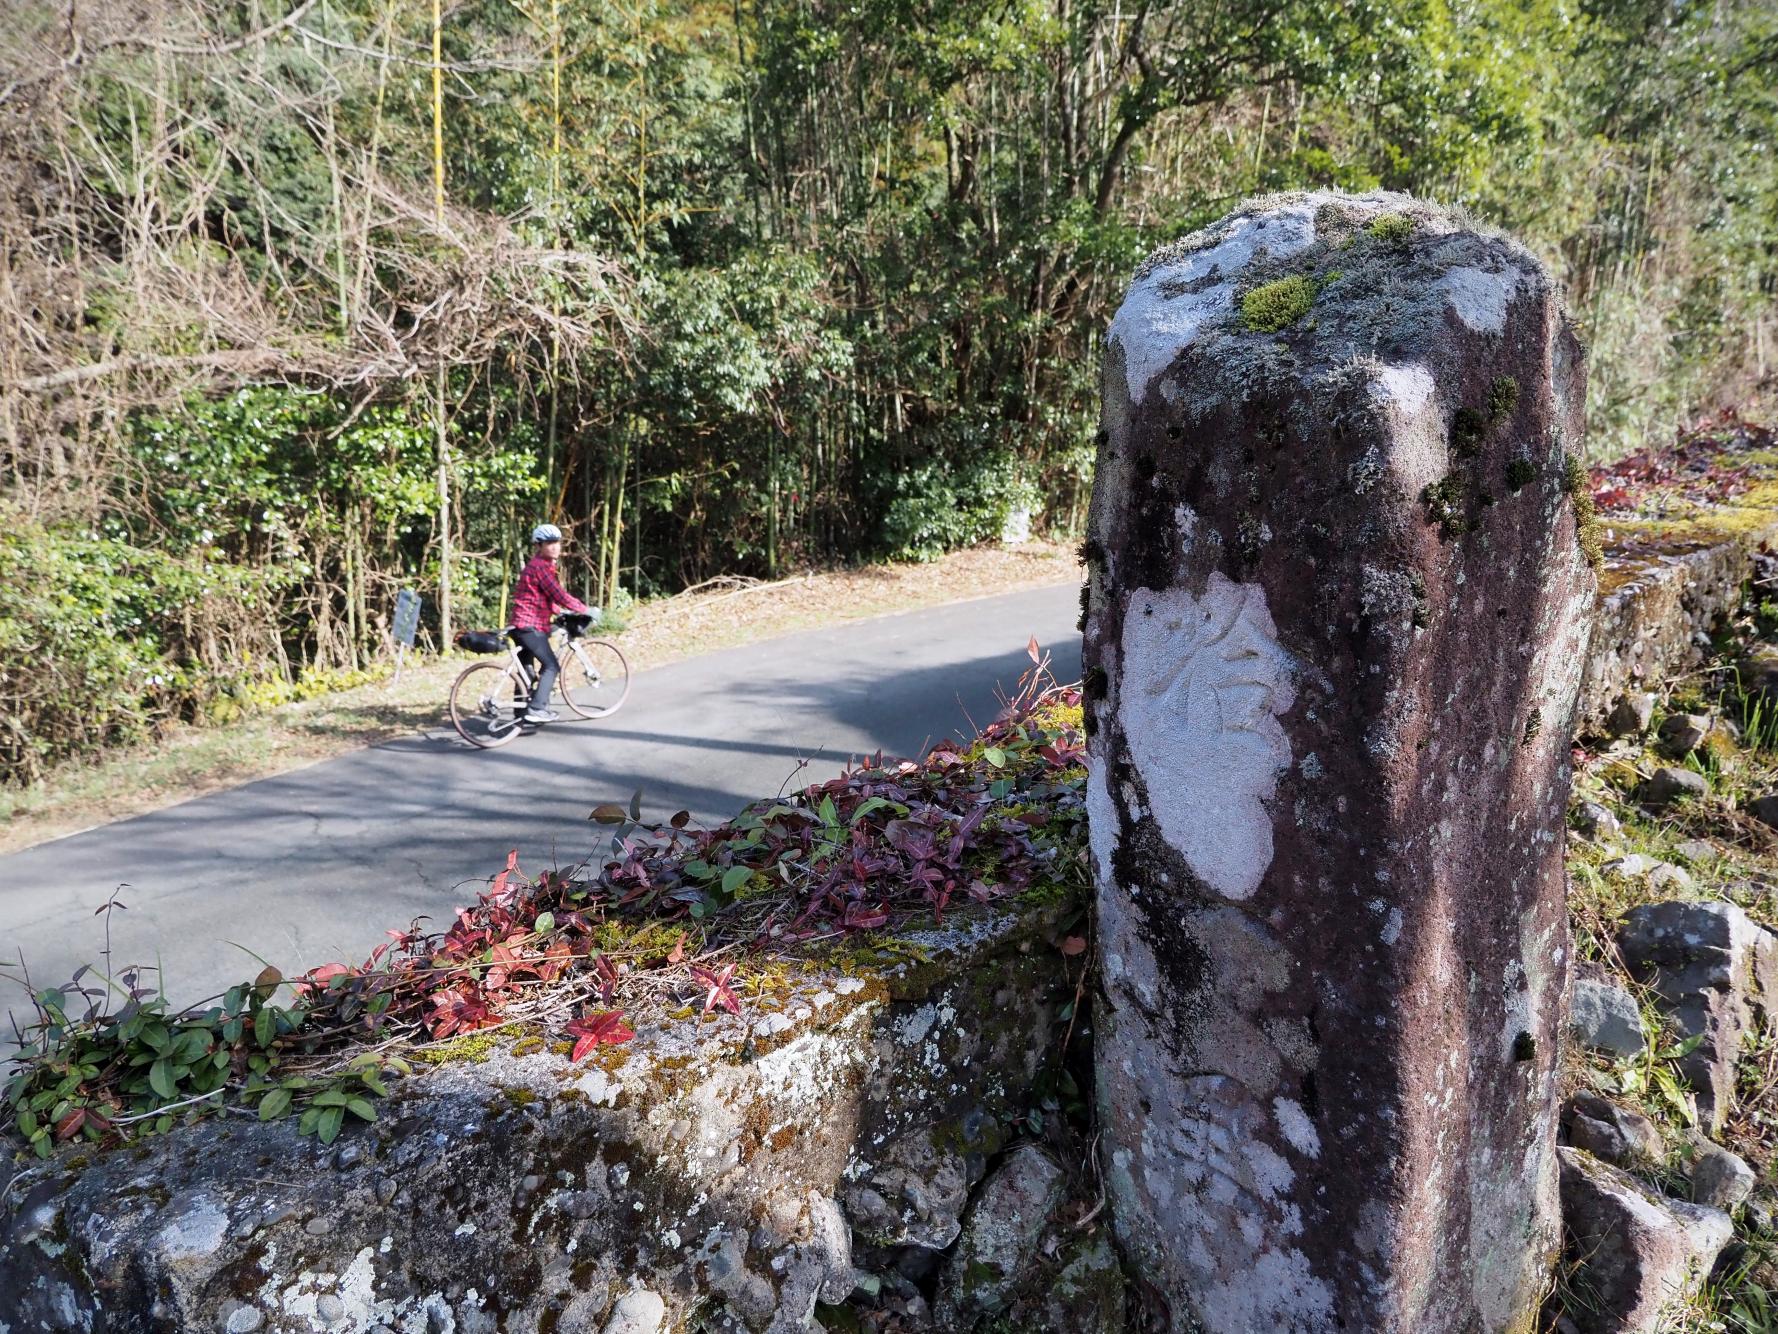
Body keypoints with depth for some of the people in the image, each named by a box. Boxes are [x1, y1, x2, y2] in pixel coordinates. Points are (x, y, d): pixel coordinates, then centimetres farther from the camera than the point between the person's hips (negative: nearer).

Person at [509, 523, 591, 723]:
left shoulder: (537, 565, 18)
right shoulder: (541, 566, -15)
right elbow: (559, 595, -18)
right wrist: (584, 609, -9)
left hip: (521, 625, 10)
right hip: (531, 626, -10)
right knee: (551, 666, -5)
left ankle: (522, 714, 17)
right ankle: (536, 708, -10)